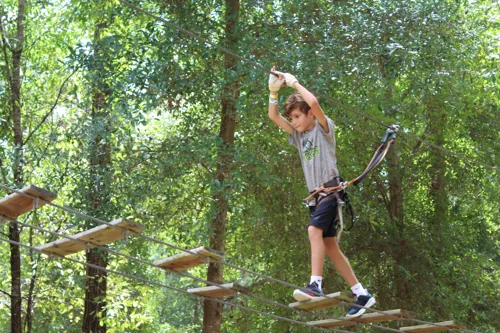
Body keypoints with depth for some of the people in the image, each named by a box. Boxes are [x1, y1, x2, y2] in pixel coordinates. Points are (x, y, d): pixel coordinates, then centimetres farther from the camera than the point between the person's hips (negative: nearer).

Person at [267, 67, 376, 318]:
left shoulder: (324, 128, -2)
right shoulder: (298, 135, 17)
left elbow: (314, 103, -20)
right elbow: (273, 116, 12)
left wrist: (294, 82, -10)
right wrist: (274, 90, 0)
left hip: (331, 190, -8)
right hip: (316, 194, 8)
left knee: (314, 230, -28)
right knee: (330, 246, 5)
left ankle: (315, 284, -36)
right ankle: (362, 295, 9)